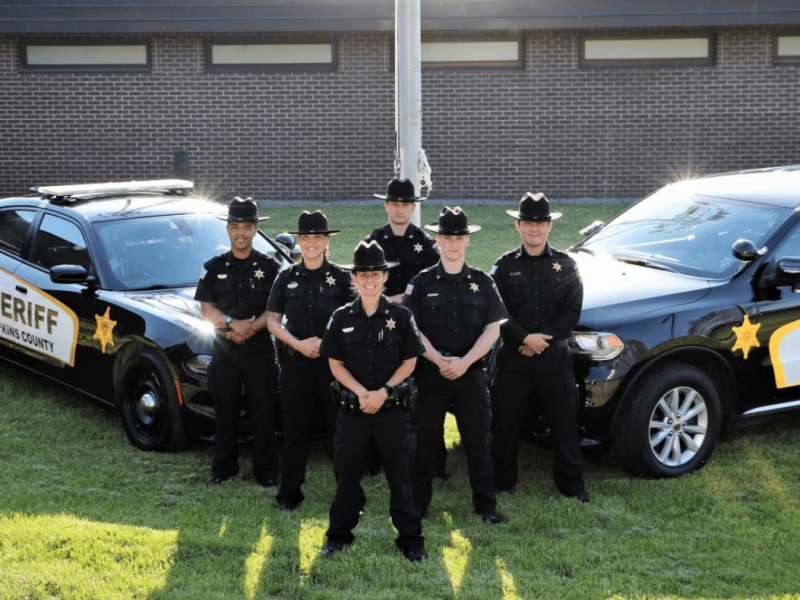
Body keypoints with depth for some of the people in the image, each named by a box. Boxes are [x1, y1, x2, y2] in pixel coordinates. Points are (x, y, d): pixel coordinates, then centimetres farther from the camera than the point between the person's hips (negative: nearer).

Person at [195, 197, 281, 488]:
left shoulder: (269, 267, 1)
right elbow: (206, 308, 1)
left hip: (259, 347, -2)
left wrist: (252, 327, -17)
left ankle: (266, 471, 10)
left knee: (263, 412, 1)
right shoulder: (214, 267, 7)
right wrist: (233, 324, -15)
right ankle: (223, 469, 20)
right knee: (225, 412, 9)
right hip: (224, 348, 2)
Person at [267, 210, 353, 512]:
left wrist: (326, 343, -13)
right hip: (296, 363, 2)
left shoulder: (341, 277, 2)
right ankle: (289, 492, 15)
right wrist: (298, 344, -9)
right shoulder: (286, 277, 8)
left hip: (334, 362, -2)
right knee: (294, 430, 6)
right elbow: (273, 320, 6)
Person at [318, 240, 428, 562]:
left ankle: (411, 538, 13)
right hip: (352, 408, 1)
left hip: (393, 407, -1)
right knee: (347, 472, 9)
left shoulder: (400, 316, 0)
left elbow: (409, 361, 0)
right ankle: (339, 534, 23)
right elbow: (335, 363, 3)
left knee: (400, 473, 3)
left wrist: (383, 392, -12)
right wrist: (361, 393, -11)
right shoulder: (341, 318, 3)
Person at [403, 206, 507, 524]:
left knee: (477, 441, 4)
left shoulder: (482, 282, 6)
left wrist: (465, 362, -11)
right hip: (431, 372, 0)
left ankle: (485, 504, 16)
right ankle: (418, 502, 17)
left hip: (471, 372, 0)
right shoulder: (422, 282, 4)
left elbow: (493, 329, 1)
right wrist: (438, 360, -13)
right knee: (425, 441, 5)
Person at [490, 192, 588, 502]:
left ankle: (572, 484, 16)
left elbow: (572, 311, -1)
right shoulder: (505, 265, 3)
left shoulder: (565, 265, 5)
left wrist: (543, 339, -12)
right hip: (514, 357, 0)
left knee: (564, 423, 4)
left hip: (554, 357, 0)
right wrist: (525, 338, -15)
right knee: (506, 422, 6)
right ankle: (502, 483, 19)